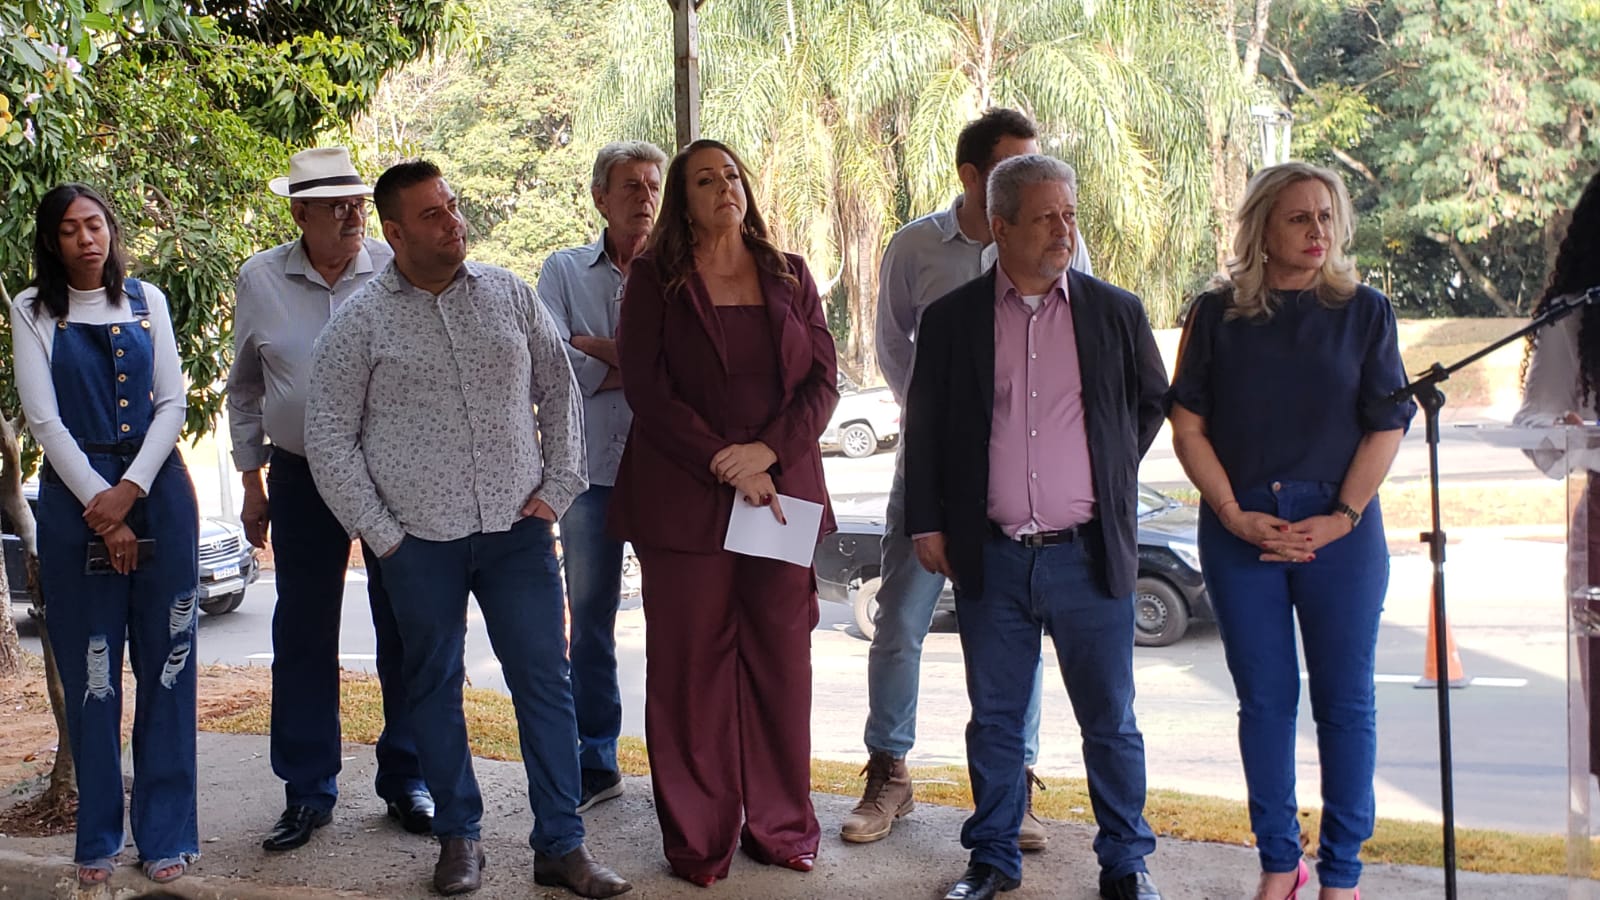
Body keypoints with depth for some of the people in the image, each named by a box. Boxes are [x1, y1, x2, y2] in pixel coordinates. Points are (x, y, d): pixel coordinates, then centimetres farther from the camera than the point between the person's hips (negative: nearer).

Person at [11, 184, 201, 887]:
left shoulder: (147, 301, 9)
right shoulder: (33, 311, 5)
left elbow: (172, 404, 4)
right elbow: (43, 419, -3)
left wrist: (130, 490, -9)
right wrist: (101, 505, -11)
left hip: (158, 490, 1)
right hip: (76, 495, -1)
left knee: (166, 664, 1)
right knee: (90, 673, 2)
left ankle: (166, 834, 9)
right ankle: (98, 840, 14)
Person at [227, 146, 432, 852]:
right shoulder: (260, 279, 1)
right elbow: (244, 390, 12)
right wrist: (252, 482, 11)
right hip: (302, 477, 2)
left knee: (403, 631, 6)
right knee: (303, 635, 7)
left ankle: (406, 780, 21)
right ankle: (308, 791, 21)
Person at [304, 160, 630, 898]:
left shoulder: (509, 295, 5)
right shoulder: (360, 322, -1)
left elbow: (558, 389, 12)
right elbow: (328, 438, 1)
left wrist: (556, 488, 4)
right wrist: (380, 532, -3)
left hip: (517, 527, 1)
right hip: (420, 540, -1)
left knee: (545, 681, 2)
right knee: (434, 686, 10)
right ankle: (458, 837, 26)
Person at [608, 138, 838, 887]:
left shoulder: (789, 276, 11)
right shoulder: (655, 279, 3)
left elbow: (823, 380, 5)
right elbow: (647, 389, -5)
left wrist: (767, 451, -11)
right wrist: (724, 464, -13)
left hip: (781, 492, 2)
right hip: (684, 501, -2)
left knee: (782, 659, 5)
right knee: (691, 664, 3)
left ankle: (781, 825, 19)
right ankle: (698, 836, 14)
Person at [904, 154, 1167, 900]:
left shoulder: (1115, 312, 3)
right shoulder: (950, 319, 3)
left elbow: (1152, 402, 18)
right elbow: (924, 428, 7)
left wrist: (1113, 471, 13)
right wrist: (927, 523, 4)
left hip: (1089, 555, 0)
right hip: (991, 558, 0)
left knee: (1110, 723, 8)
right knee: (994, 721, 12)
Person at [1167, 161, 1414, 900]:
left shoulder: (1364, 311, 3)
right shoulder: (1218, 314, 3)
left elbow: (1387, 427, 1)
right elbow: (1188, 427, 2)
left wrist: (1342, 517, -9)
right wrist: (1234, 514, -7)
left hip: (1340, 531, 0)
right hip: (1241, 531, 0)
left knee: (1345, 700, 5)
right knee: (1264, 699, 8)